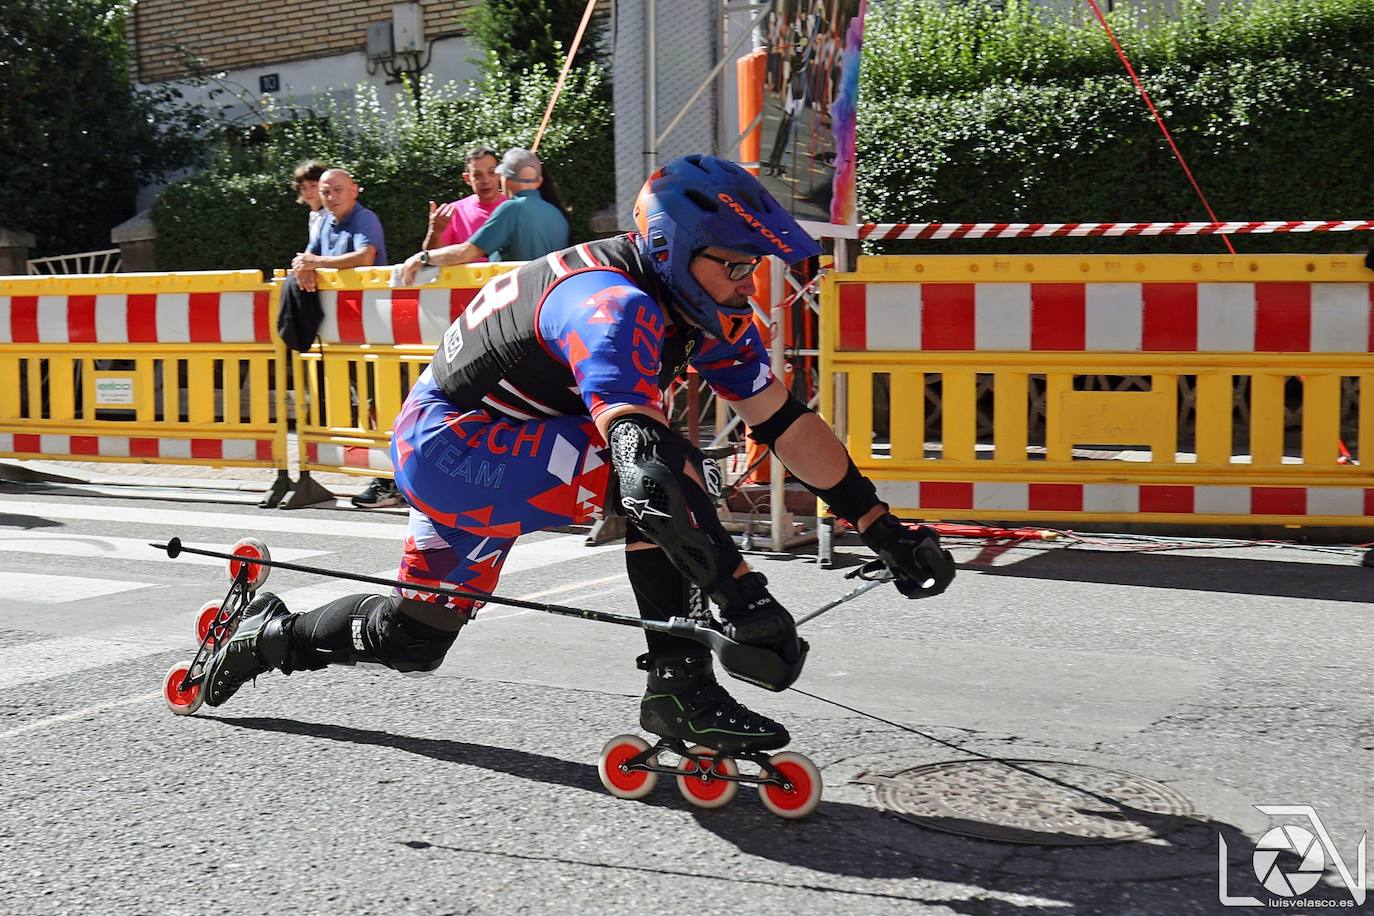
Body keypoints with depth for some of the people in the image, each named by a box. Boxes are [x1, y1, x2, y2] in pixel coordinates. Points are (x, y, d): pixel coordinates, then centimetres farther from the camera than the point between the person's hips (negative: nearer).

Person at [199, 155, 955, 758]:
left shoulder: (711, 311, -3)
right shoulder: (616, 309, -33)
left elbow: (785, 422, -1)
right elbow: (640, 453, -48)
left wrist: (883, 528, -4)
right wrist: (741, 595, -56)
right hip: (449, 441, -10)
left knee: (410, 639, 16)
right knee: (654, 465, -28)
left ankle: (268, 636, 36)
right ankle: (680, 688, -22)